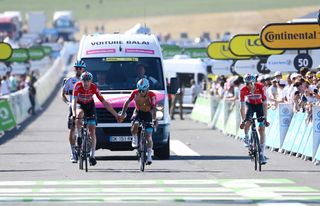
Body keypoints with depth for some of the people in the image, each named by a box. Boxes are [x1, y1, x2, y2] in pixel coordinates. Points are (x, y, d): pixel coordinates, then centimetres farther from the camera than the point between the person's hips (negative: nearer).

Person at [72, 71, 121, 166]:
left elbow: (104, 102, -21)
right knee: (80, 114, -38)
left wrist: (116, 115, -22)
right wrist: (74, 114, -52)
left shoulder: (94, 88, -25)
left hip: (90, 106, 1)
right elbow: (74, 101, -35)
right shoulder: (78, 86, -28)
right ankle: (79, 136, -20)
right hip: (80, 105, -1)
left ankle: (92, 155, -4)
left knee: (92, 131, -8)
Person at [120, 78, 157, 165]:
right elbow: (127, 102, -7)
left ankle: (149, 155, -2)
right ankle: (134, 140, -8)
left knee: (149, 136, -9)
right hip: (138, 112, 1)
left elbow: (153, 108, -29)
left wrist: (154, 119, -42)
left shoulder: (152, 95, -24)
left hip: (148, 114, -1)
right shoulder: (135, 93, -17)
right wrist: (123, 113, -17)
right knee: (135, 124, -33)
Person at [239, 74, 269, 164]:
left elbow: (265, 103, -28)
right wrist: (243, 120, -27)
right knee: (247, 122, -28)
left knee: (262, 129, -9)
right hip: (249, 105, 1)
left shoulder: (260, 87, -31)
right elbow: (242, 106, -24)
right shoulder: (243, 90, -27)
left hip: (259, 105, -1)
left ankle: (262, 153, -5)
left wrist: (265, 118, -31)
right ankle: (246, 138, 4)